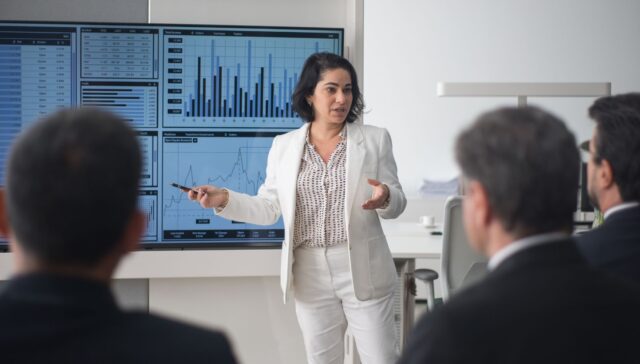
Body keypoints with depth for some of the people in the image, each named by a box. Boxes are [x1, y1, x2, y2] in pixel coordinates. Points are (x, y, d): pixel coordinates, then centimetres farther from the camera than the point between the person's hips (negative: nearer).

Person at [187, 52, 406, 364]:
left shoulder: (375, 139, 0)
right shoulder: (284, 146, 4)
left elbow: (397, 203, 0)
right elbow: (268, 208, 5)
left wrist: (384, 198, -23)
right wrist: (224, 199, -10)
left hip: (363, 271, -2)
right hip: (310, 275, 2)